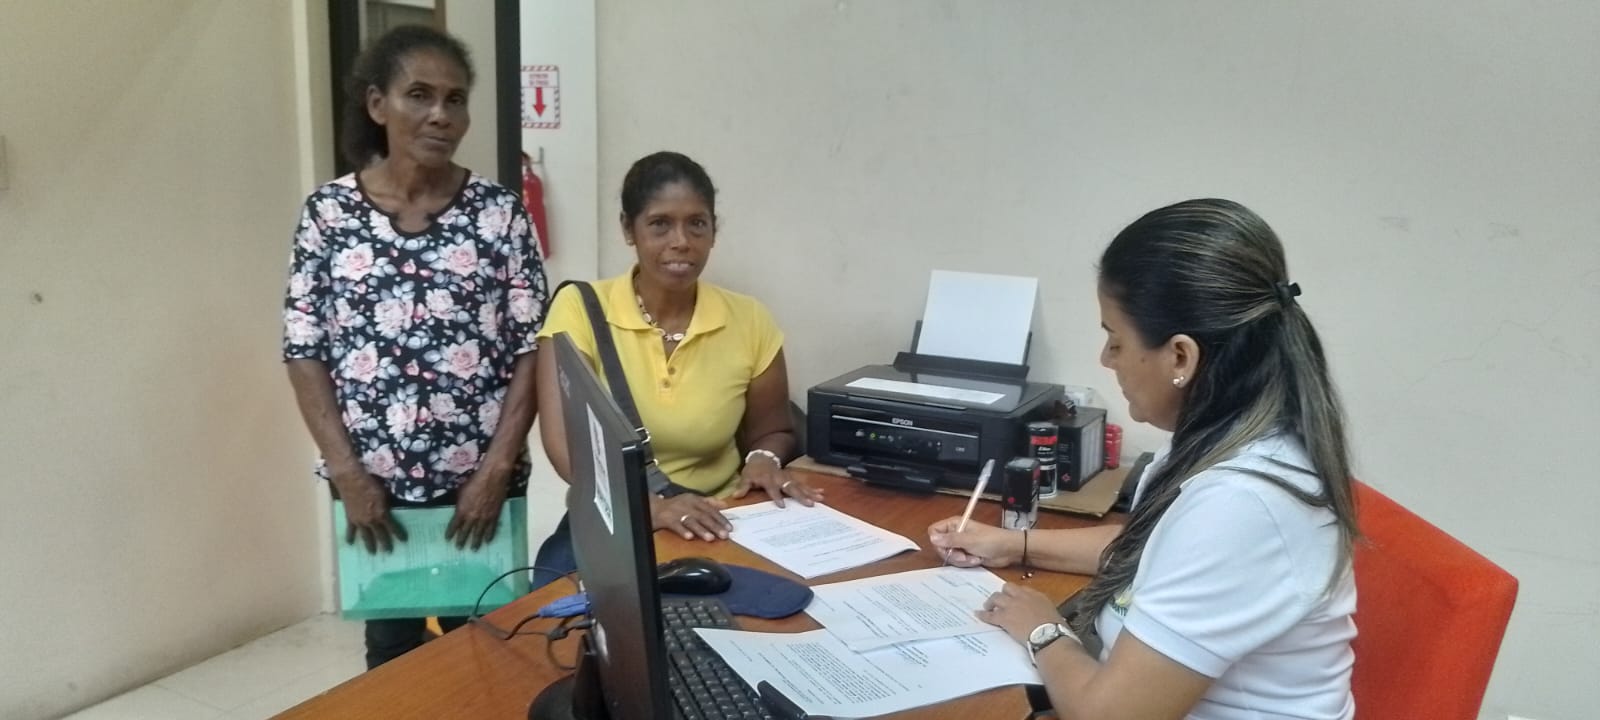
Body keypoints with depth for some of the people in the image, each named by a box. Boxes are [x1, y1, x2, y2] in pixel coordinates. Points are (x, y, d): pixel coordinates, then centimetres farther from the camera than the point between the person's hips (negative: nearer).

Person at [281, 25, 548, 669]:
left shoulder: (500, 210, -4)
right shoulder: (328, 211, -2)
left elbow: (531, 350, -4)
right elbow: (303, 352, -1)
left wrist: (497, 470, -11)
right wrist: (349, 473, -8)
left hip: (479, 481, 0)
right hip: (373, 482, 1)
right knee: (390, 641, 16)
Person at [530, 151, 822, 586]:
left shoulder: (750, 321, 0)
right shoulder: (580, 308, -5)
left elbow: (772, 431, 16)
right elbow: (564, 442, -16)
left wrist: (763, 459, -8)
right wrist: (645, 505, -32)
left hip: (720, 529, 2)